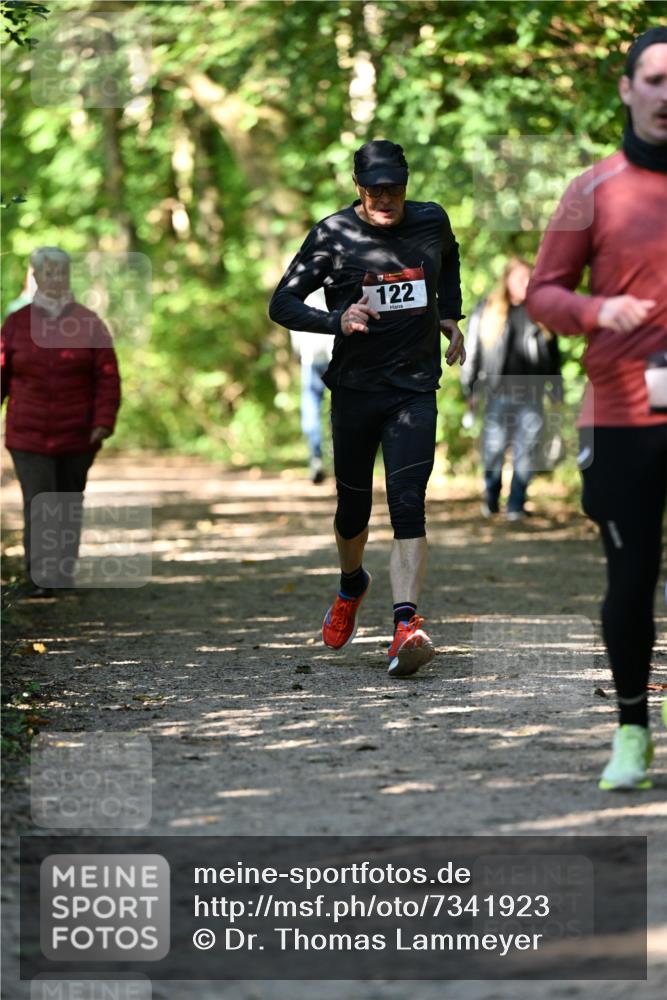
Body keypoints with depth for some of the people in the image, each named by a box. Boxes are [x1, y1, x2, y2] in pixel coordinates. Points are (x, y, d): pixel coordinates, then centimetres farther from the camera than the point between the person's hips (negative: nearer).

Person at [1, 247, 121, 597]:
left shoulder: (89, 323, 1)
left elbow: (108, 378, -1)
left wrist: (104, 422, -11)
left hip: (78, 436, 1)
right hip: (29, 435, -1)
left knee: (69, 505, 10)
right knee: (38, 504, -11)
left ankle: (64, 574, 22)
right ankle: (39, 578, -10)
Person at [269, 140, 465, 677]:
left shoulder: (431, 221, 3)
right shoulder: (333, 235, -7)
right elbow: (282, 303, -7)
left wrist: (449, 317, 17)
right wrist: (338, 320, -23)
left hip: (415, 389, 0)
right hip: (355, 388, 0)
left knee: (408, 501, -15)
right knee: (354, 504, 12)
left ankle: (406, 625, -26)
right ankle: (352, 585, 45)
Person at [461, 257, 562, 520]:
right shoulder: (486, 311, 4)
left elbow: (553, 355, 13)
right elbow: (472, 351, 6)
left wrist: (556, 390, 10)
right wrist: (470, 389, 2)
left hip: (531, 394, 1)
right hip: (499, 392, -1)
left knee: (526, 451, -1)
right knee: (494, 448, 0)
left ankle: (516, 505, 5)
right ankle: (491, 499, 19)